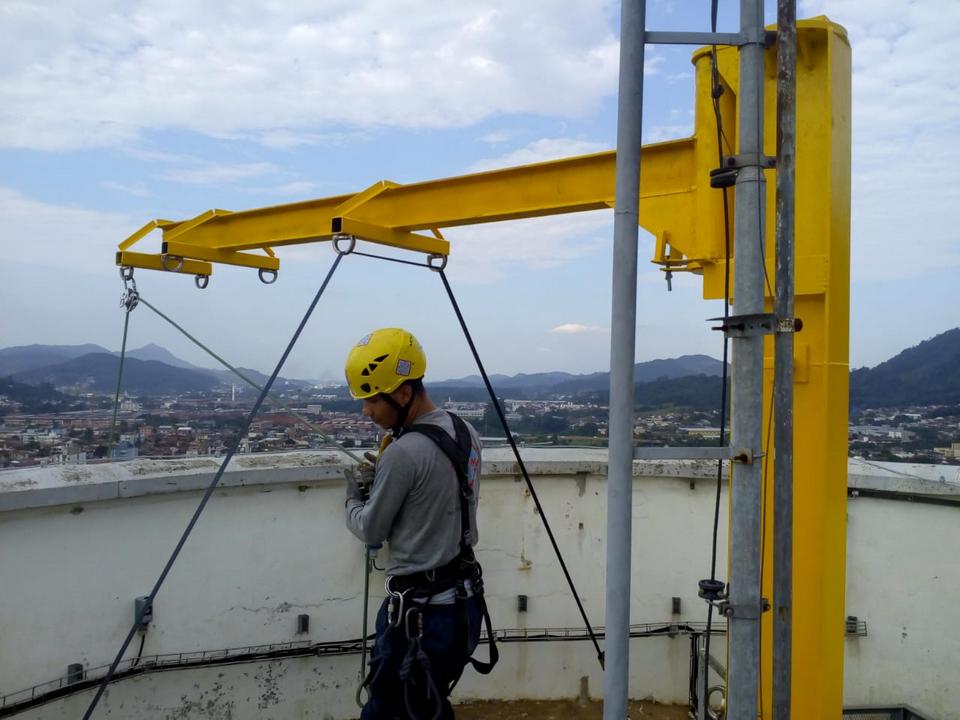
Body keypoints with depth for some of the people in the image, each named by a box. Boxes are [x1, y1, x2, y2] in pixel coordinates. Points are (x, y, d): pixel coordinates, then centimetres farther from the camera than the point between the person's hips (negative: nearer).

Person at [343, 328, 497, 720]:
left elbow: (371, 530, -9)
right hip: (464, 600, 9)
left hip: (421, 610, -8)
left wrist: (353, 497, 10)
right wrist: (380, 480, 10)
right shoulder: (467, 433, 3)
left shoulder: (403, 454, -22)